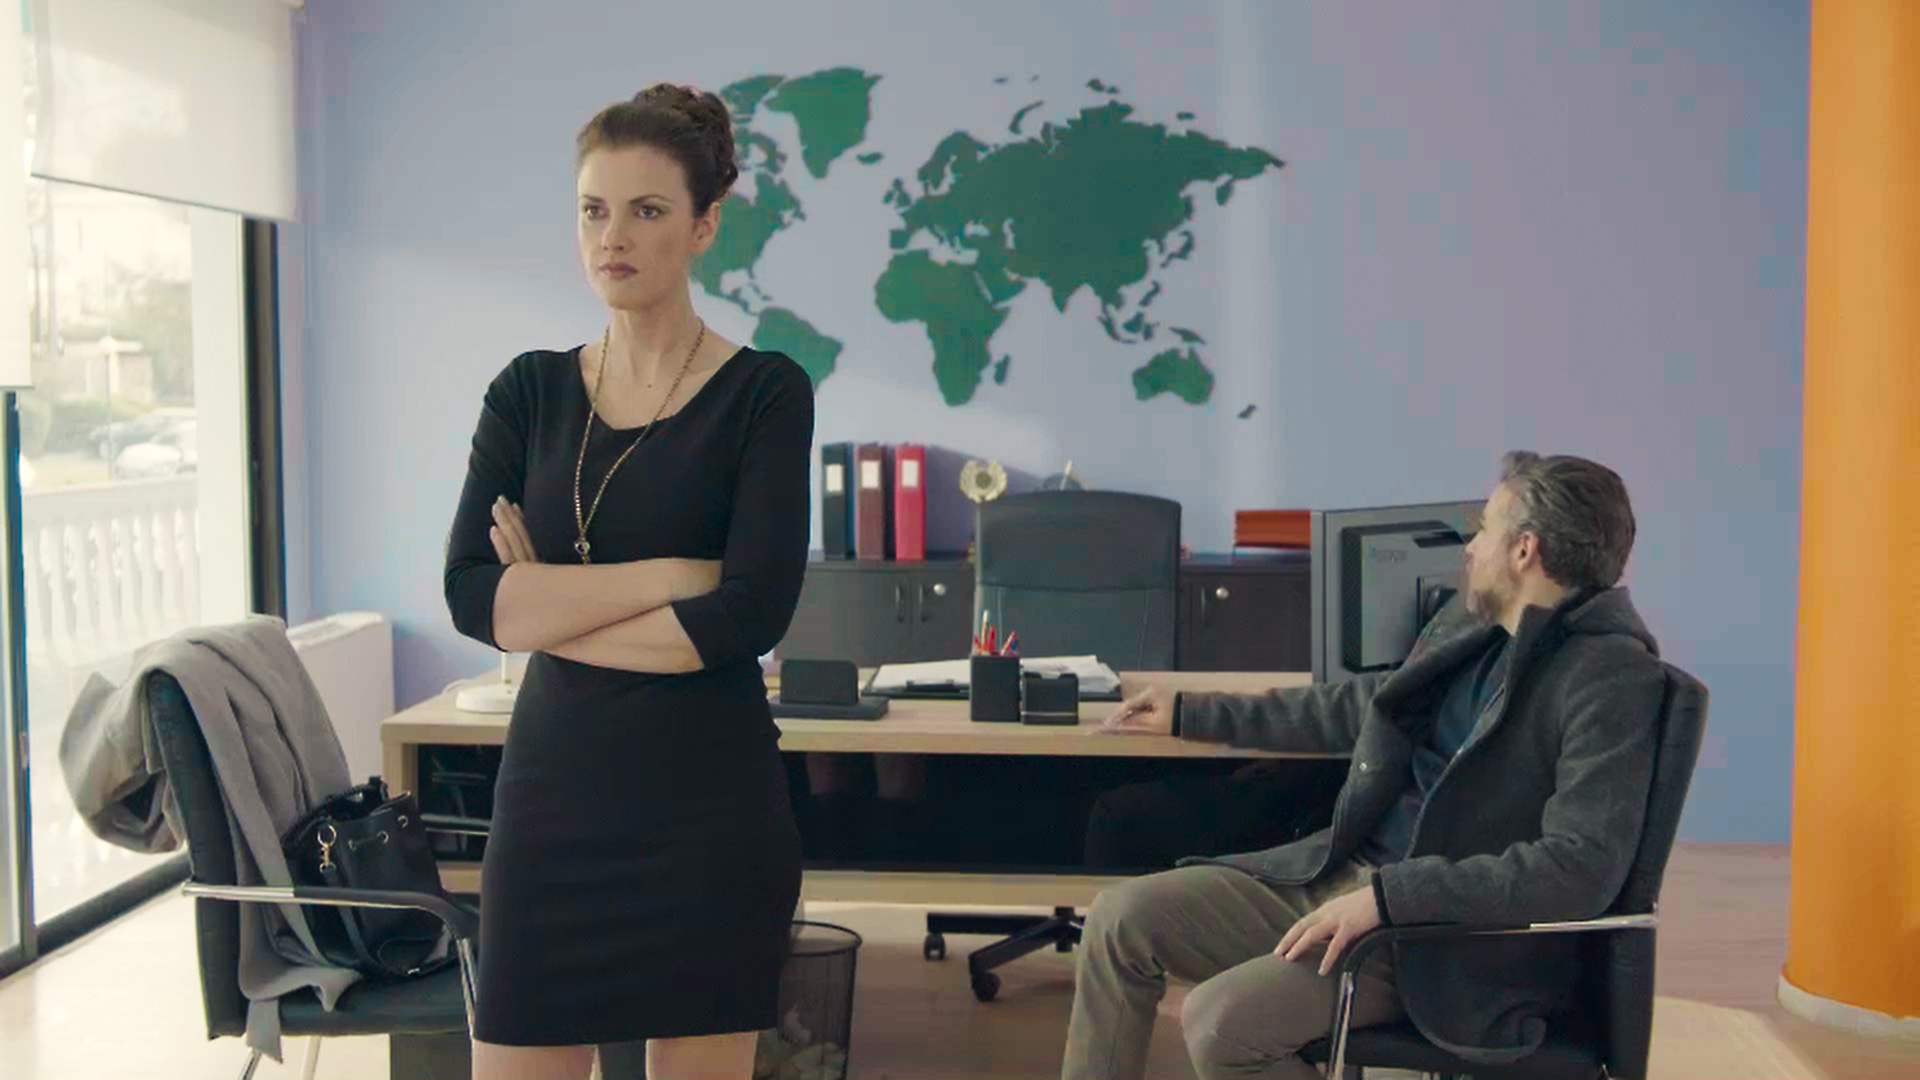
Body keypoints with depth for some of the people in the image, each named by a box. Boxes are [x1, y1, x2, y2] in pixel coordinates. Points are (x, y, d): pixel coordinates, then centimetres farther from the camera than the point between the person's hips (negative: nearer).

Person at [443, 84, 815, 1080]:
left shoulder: (765, 393, -3)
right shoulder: (528, 391, 6)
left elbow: (752, 613, -16)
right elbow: (471, 594, -7)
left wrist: (551, 605, -8)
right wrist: (671, 573, -14)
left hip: (709, 806, -3)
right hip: (551, 795, 3)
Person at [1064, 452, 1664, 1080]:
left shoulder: (1614, 676, -16)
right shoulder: (1466, 624, 10)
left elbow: (1580, 867, -25)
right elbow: (1363, 708, 25)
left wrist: (1388, 897, -27)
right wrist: (1190, 715, 30)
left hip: (1456, 936, -8)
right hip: (1341, 876, 8)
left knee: (1221, 1019, -26)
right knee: (1124, 916, -4)